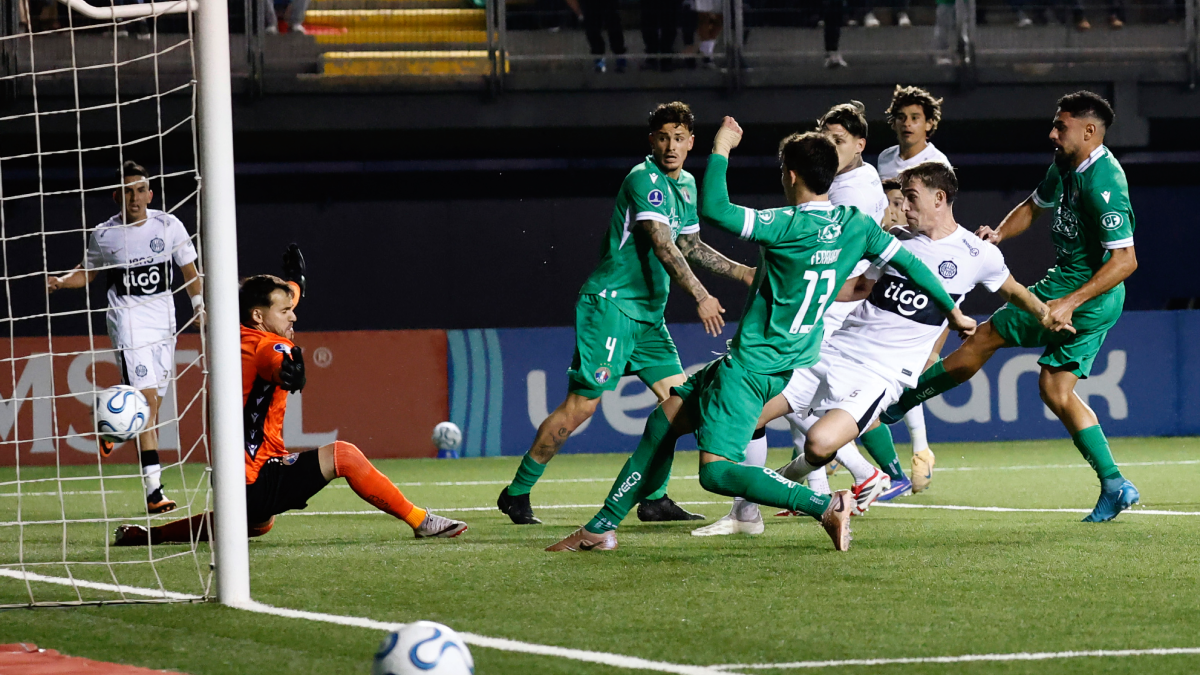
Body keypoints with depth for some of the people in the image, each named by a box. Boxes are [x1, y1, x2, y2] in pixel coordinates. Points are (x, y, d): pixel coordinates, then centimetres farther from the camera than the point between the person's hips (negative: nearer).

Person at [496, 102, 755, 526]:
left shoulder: (686, 185, 15)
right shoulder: (645, 180, -14)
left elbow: (689, 247, 28)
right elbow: (662, 246, -24)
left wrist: (745, 274, 26)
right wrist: (700, 296, -30)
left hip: (647, 313, 9)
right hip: (611, 303, -9)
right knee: (581, 405, -11)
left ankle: (654, 499, 10)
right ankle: (517, 493, -3)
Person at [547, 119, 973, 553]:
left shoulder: (789, 226, -21)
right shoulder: (856, 225, 1)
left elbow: (713, 209, -25)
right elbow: (908, 262, 9)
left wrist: (720, 151, -11)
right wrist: (952, 310, 22)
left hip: (752, 366, -10)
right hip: (790, 365, 10)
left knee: (717, 471, -17)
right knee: (664, 419, 16)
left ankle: (826, 506, -21)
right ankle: (603, 526, 19)